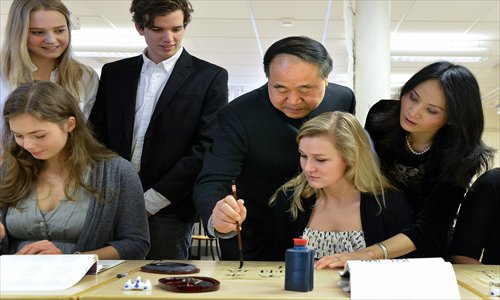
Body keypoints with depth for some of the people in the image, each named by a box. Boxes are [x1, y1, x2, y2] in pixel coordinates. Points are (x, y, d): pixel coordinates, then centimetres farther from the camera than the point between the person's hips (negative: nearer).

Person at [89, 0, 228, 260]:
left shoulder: (210, 77, 0)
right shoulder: (113, 73, 11)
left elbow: (205, 149, -7)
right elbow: (99, 136, 11)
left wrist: (151, 201, -10)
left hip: (168, 209, -3)